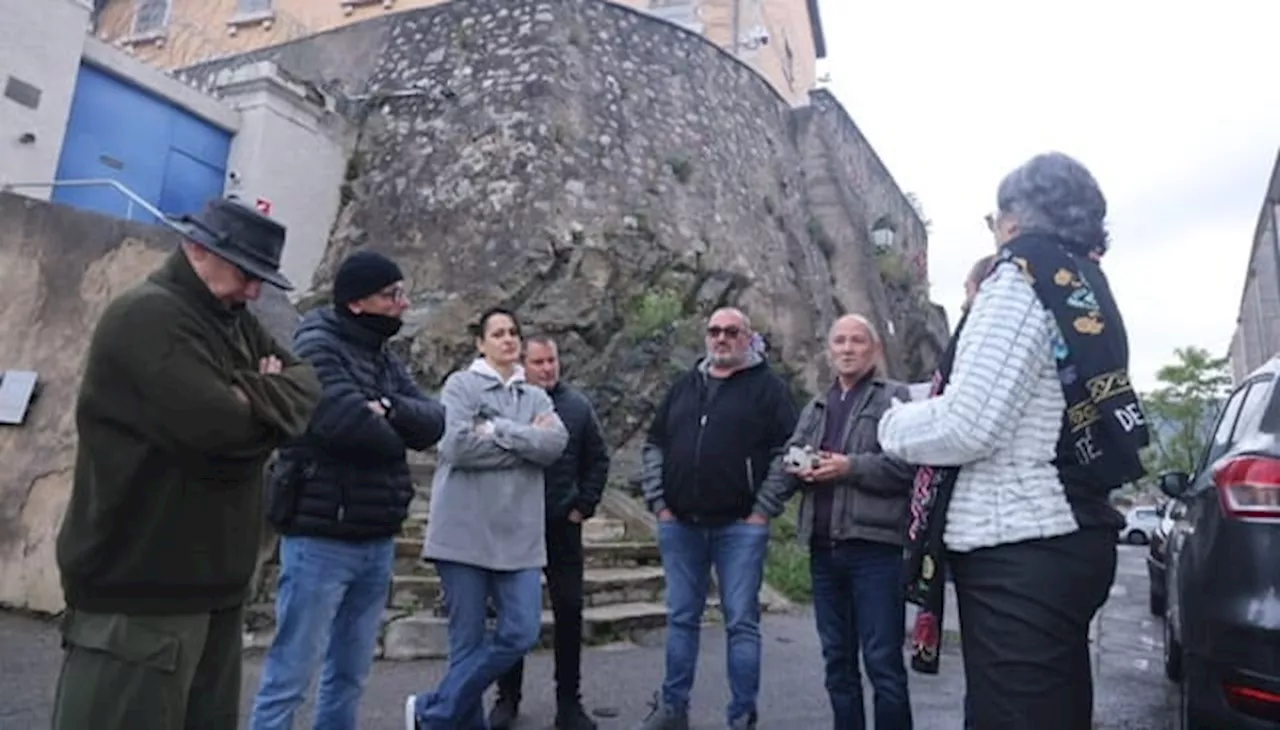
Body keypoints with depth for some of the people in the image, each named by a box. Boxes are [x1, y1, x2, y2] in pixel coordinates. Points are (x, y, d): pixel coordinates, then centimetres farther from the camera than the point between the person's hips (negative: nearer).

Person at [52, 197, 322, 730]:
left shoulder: (234, 324, 13)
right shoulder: (148, 316, -15)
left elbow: (308, 386, 10)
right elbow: (220, 425, -26)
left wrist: (251, 398, -9)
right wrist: (266, 398, -7)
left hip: (213, 581, 9)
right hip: (137, 587, -9)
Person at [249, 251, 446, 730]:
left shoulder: (385, 359, 13)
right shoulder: (317, 347, -11)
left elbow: (434, 422, 2)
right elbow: (352, 424, -26)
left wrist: (390, 408, -17)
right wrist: (397, 436, -5)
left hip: (377, 541, 8)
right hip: (323, 538, -7)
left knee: (350, 674, 16)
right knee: (291, 675, 2)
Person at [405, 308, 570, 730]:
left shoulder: (537, 397, 13)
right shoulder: (461, 384, 1)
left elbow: (556, 443, -5)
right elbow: (458, 446, -15)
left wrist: (498, 430, -12)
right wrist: (527, 443, -7)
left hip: (519, 535, 4)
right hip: (464, 532, -4)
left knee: (521, 634, -1)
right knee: (468, 642, 3)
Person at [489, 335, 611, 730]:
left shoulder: (577, 405, 2)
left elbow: (598, 460, 8)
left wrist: (584, 506, 2)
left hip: (563, 527, 1)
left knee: (569, 612, 5)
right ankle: (507, 697, 27)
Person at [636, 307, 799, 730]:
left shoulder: (767, 386, -1)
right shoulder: (684, 386, 13)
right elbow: (655, 445, 15)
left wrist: (764, 510, -11)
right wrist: (658, 502, 5)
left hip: (740, 526, -4)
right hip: (680, 524, 4)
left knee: (741, 623, 2)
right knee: (681, 619, 13)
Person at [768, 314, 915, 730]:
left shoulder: (897, 398, 1)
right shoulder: (815, 408, 20)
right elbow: (781, 463, 12)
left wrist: (851, 467, -17)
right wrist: (796, 468, -9)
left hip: (875, 546, -6)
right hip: (824, 548, 6)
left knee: (883, 660, -1)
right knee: (837, 658, 15)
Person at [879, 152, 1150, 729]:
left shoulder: (1023, 278, -11)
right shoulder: (1086, 292, 16)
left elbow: (967, 426, -20)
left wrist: (893, 425, -2)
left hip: (1018, 551, -10)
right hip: (1071, 537, 10)